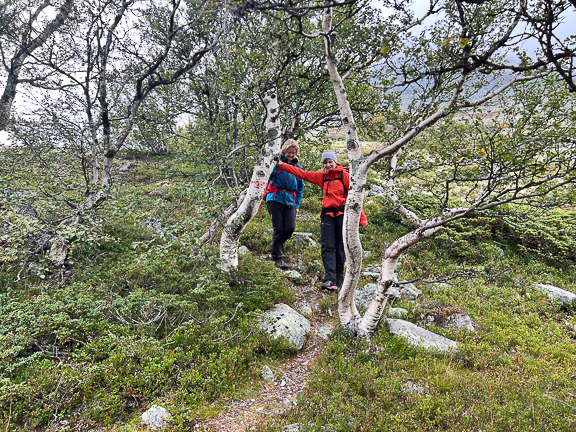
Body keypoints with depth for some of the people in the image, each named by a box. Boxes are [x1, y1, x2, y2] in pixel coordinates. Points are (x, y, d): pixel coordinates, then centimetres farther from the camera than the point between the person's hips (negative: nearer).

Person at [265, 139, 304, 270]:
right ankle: (278, 257, 0)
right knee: (278, 228, -8)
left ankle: (277, 245, 22)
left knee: (290, 228, -7)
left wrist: (297, 205, 17)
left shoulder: (297, 167, 18)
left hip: (290, 201, 4)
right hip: (275, 198, -4)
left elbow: (300, 187, 23)